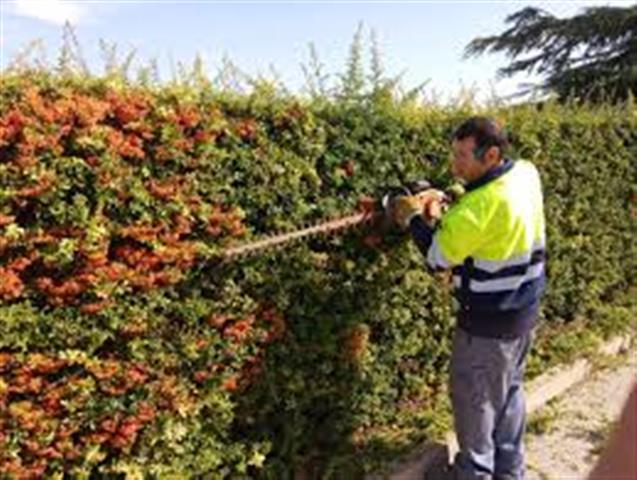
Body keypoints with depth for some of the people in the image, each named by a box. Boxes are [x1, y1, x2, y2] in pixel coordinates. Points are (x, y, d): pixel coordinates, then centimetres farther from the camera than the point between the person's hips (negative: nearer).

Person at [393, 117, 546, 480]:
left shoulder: (481, 205, -30)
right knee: (509, 392, 23)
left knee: (475, 400, 11)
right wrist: (443, 214, -1)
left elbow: (438, 256, -19)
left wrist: (414, 218, -6)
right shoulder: (526, 174, -4)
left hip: (489, 322, -8)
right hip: (523, 311, 8)